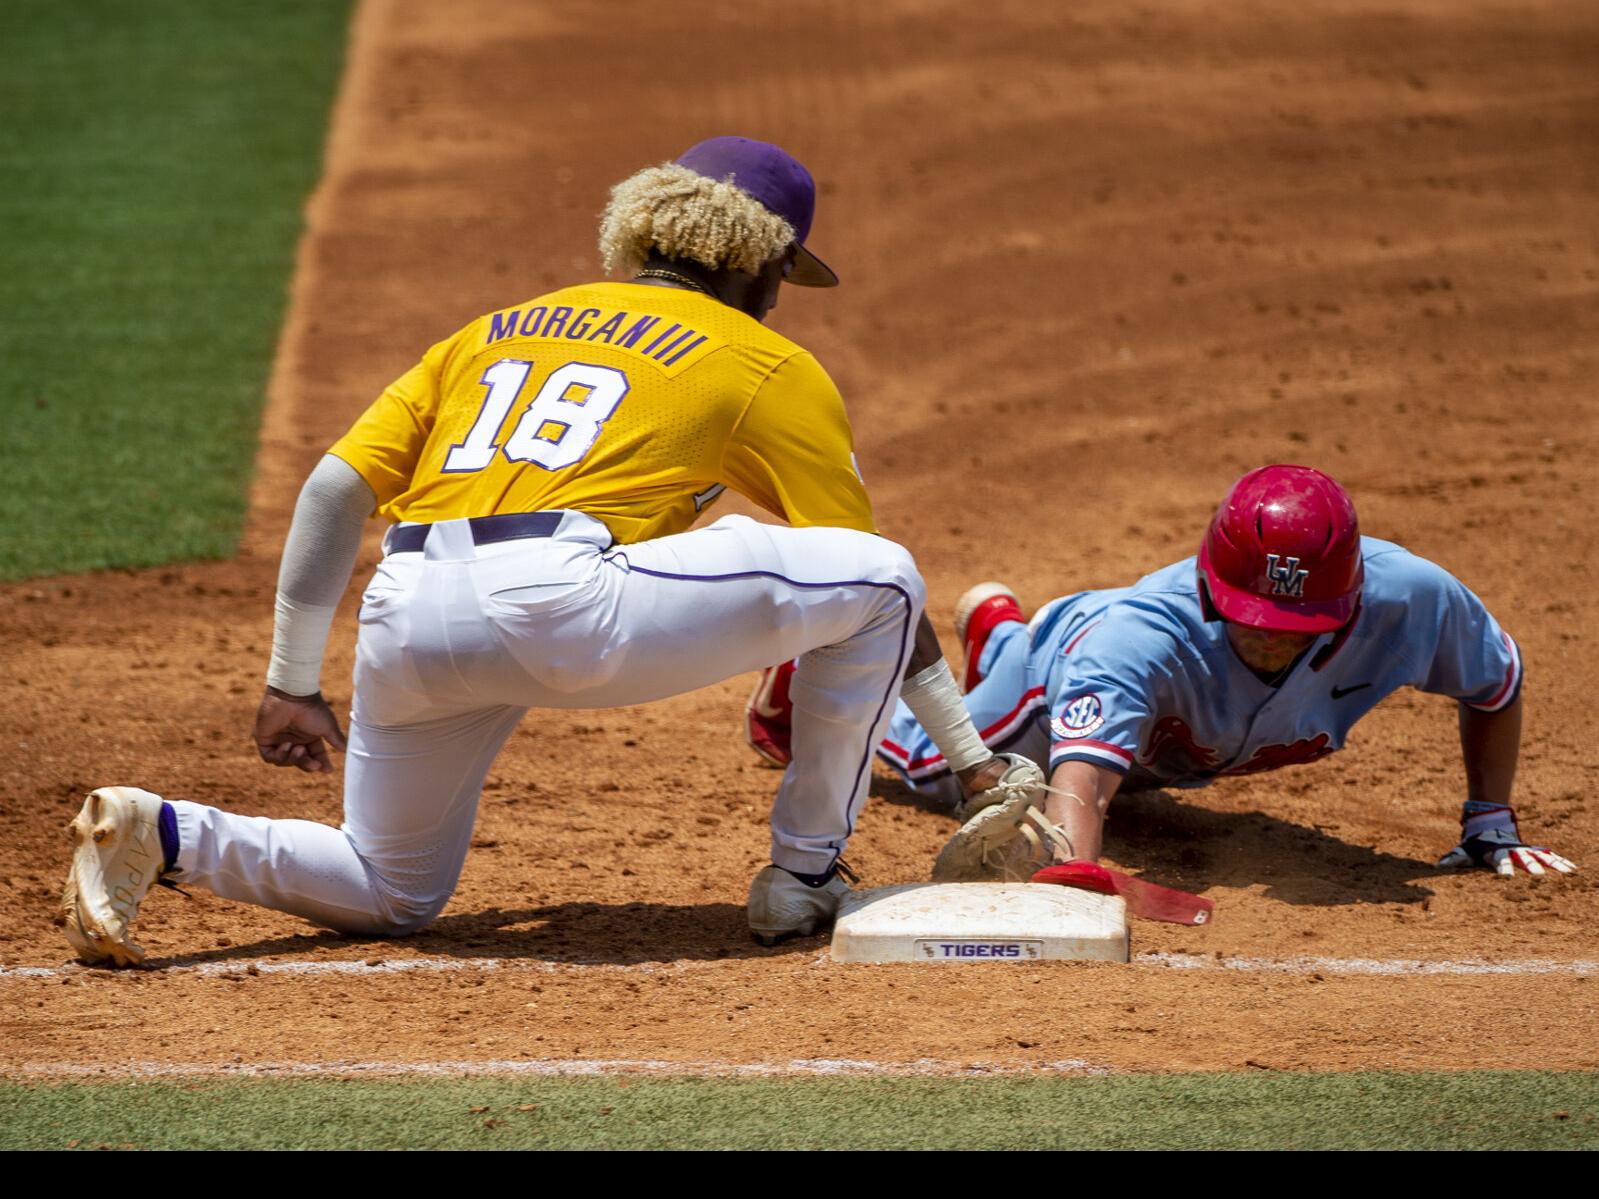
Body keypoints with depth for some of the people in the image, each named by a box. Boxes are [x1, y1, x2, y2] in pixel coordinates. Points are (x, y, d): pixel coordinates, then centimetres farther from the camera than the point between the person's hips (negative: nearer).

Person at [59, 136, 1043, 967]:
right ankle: (805, 879, 14)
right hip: (561, 606, -6)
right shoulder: (771, 367, 17)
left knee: (394, 898, 27)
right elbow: (877, 578, 18)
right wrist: (972, 759, 25)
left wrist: (293, 687, 20)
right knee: (877, 577, 8)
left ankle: (160, 834, 3)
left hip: (404, 624, 6)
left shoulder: (497, 330, 30)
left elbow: (334, 490, 19)